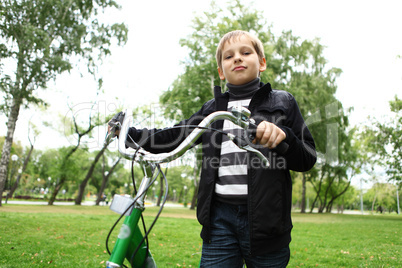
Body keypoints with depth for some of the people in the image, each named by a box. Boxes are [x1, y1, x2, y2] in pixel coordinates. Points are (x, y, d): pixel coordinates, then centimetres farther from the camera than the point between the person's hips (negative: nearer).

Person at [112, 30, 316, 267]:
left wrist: (283, 137, -18)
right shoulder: (212, 109, 16)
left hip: (264, 218, -2)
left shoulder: (282, 102, 8)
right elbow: (172, 138, 18)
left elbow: (308, 160, 2)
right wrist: (127, 132, 11)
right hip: (220, 217, 2)